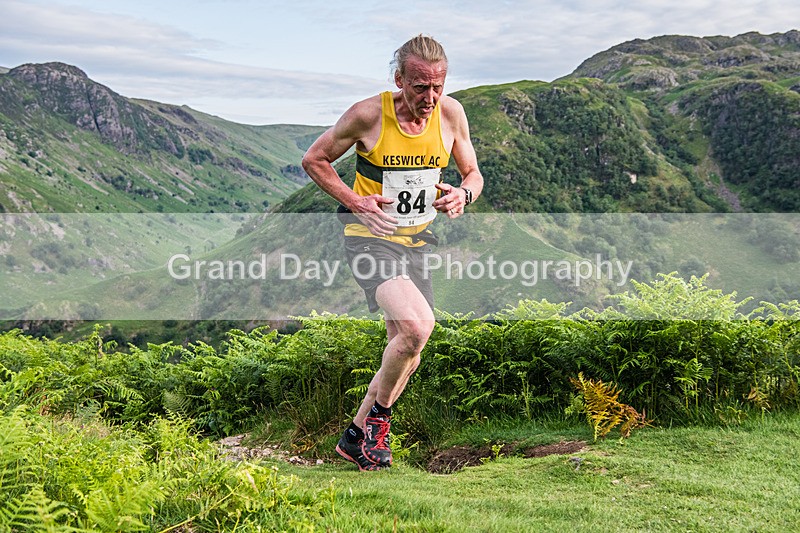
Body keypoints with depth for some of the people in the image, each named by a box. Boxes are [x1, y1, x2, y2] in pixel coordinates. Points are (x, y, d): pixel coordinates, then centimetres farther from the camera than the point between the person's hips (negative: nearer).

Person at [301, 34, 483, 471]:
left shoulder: (450, 113, -3)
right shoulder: (369, 114, -14)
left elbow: (473, 174, 10)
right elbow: (314, 160, -2)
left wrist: (463, 195, -14)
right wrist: (355, 202, -15)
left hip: (417, 242, 6)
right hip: (370, 238, -5)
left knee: (407, 355, 8)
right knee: (417, 325, -28)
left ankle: (357, 437, 28)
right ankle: (379, 415, -1)